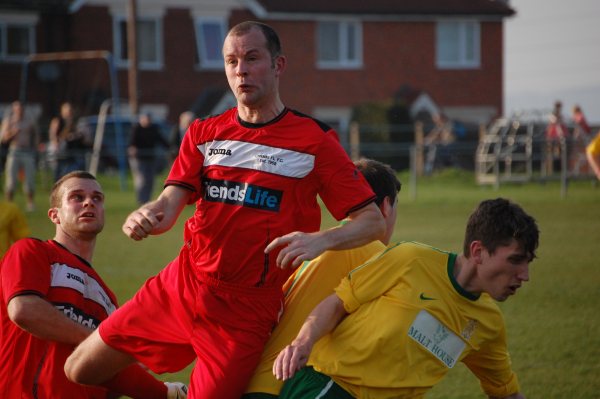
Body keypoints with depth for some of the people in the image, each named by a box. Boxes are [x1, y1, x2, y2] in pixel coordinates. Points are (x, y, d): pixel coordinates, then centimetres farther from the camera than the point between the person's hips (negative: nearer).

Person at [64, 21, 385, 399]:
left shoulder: (314, 140, -5)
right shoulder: (205, 133, 9)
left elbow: (373, 221, -7)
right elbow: (170, 203, -1)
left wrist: (321, 240, -28)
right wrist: (146, 216, -25)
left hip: (247, 309, -5)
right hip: (180, 287, 5)